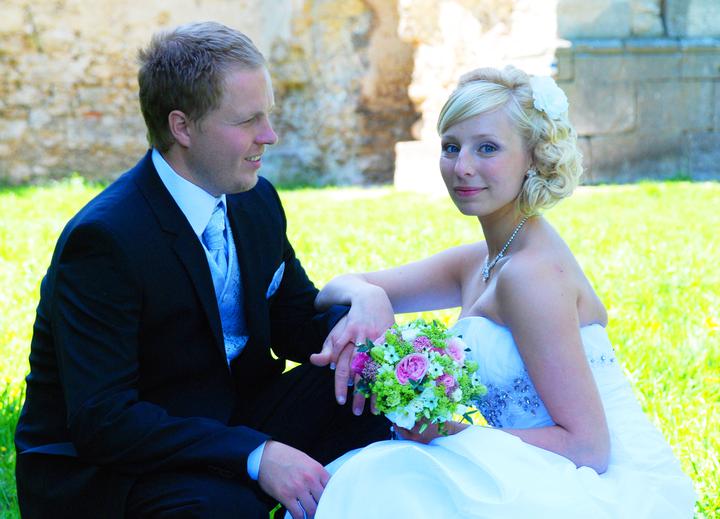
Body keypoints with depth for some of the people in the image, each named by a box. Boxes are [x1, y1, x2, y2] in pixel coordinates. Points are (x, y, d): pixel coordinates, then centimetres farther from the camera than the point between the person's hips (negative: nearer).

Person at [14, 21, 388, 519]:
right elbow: (101, 420, -27)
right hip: (98, 473, -7)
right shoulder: (104, 239, -24)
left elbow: (297, 319, 11)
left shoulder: (257, 200, 1)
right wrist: (255, 455, -35)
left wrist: (357, 317, -13)